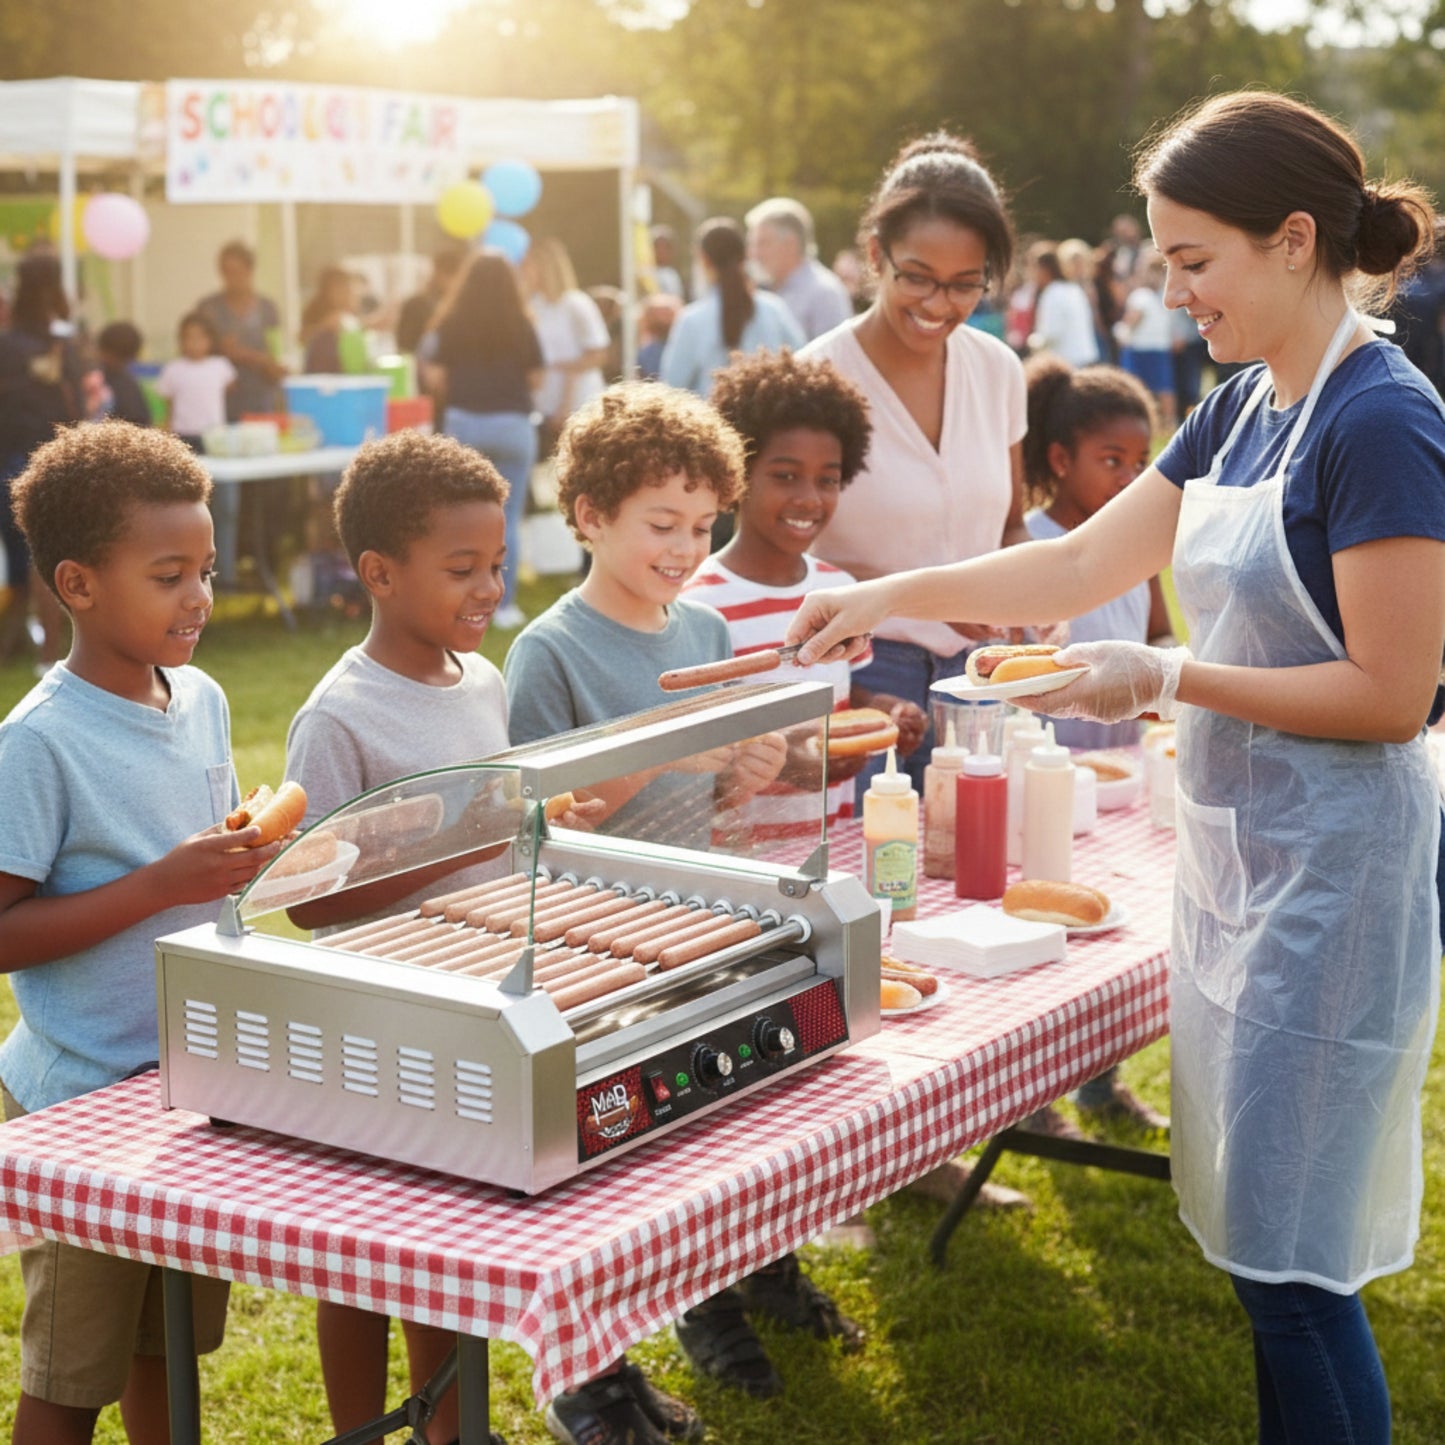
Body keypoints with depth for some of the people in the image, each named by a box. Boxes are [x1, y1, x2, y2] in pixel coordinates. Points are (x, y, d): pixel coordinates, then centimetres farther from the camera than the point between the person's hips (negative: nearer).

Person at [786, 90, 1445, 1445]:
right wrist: (886, 596, 9)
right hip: (1233, 851, 9)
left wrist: (1169, 680, -16)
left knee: (1288, 1262, -2)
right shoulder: (1242, 409, 10)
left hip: (1328, 868, -9)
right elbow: (1081, 562, 15)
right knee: (1255, 1237, 16)